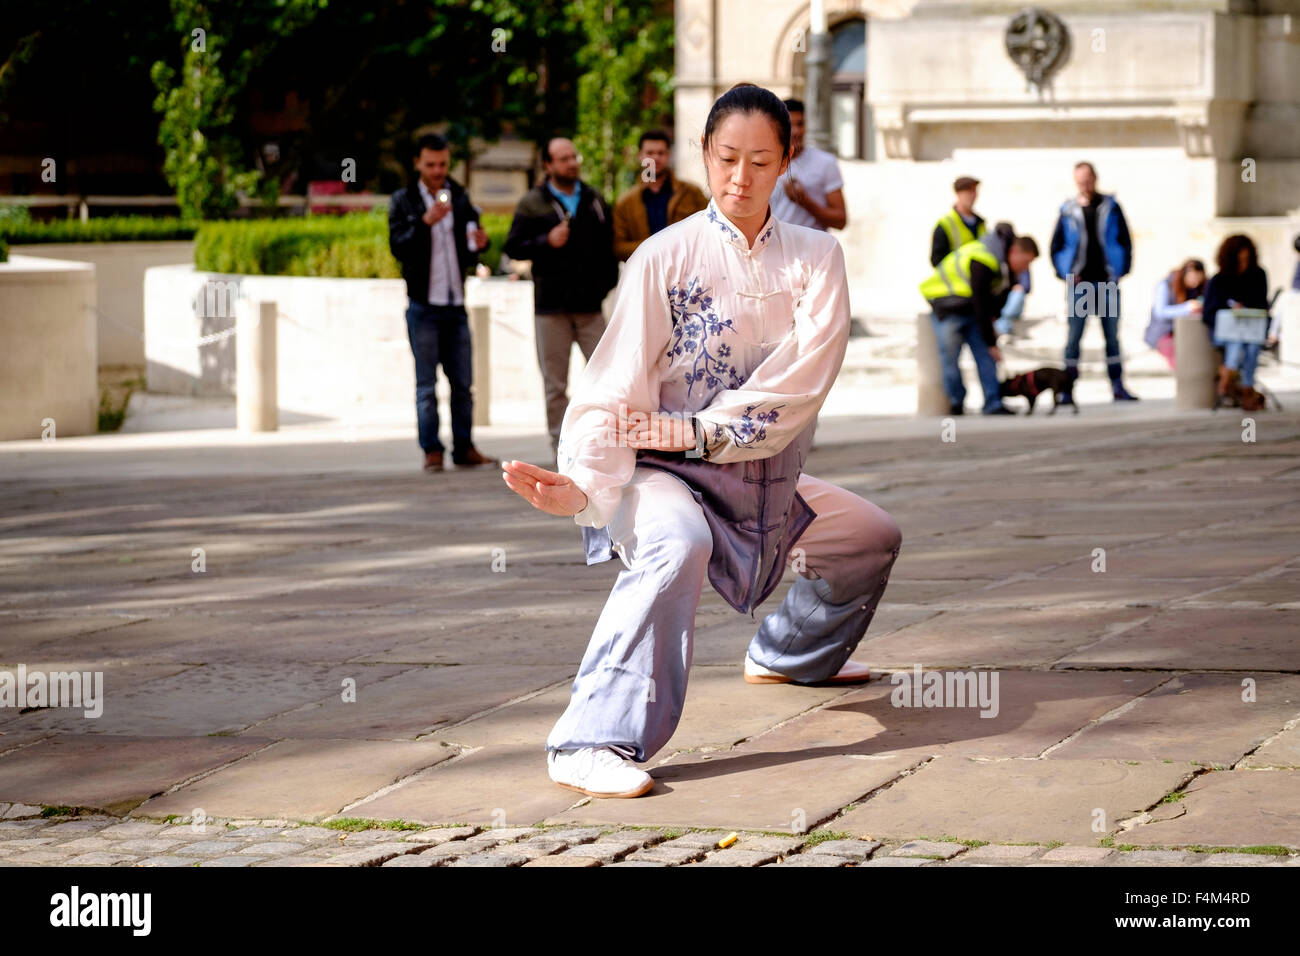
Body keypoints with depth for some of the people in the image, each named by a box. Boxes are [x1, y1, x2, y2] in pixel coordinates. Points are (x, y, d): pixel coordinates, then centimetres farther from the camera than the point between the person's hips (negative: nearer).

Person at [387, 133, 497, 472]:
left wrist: (478, 244, -10)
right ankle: (431, 451, 0)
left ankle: (464, 448, 9)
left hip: (456, 304, 4)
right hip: (423, 306, -4)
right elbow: (398, 247, -13)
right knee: (427, 386, -2)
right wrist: (426, 221, -25)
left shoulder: (460, 198, 11)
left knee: (462, 383, 4)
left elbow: (468, 255, 13)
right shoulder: (403, 201, 0)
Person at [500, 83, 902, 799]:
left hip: (765, 481, 6)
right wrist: (582, 483, -38)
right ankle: (591, 745, -43)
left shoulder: (814, 258, -1)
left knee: (872, 538, 23)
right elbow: (616, 386, -20)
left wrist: (691, 429, -25)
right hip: (664, 475, -6)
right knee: (678, 543, -39)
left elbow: (803, 381, -15)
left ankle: (787, 654, 52)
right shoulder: (665, 257, -12)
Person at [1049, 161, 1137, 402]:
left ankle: (1118, 387, 10)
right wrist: (1065, 274, -2)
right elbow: (1056, 246, 8)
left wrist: (1121, 271, -1)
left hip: (1107, 282, 1)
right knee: (1074, 336, -2)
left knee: (1112, 336, 5)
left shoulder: (1110, 208, 4)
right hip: (1078, 283, -1)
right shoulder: (1068, 211, 3)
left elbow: (1125, 241, 8)